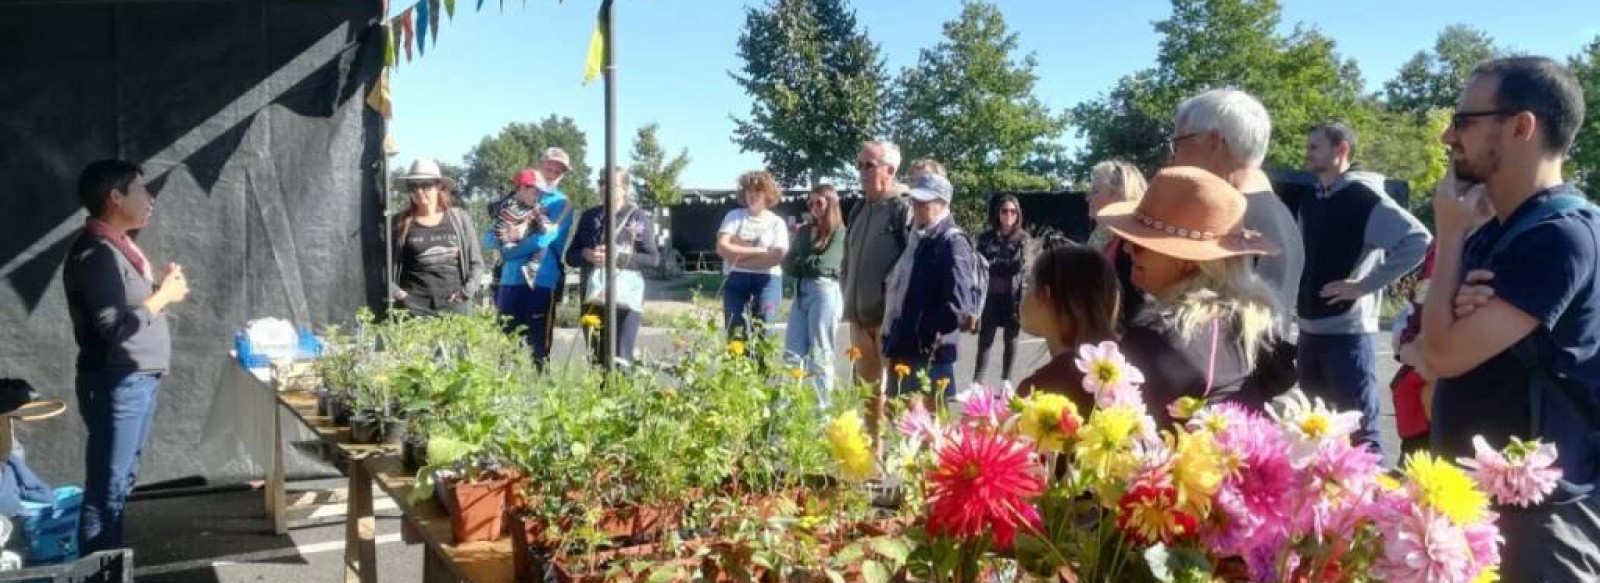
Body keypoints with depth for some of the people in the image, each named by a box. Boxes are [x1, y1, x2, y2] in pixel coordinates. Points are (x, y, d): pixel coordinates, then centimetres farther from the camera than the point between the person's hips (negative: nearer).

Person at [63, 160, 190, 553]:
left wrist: (163, 288, 5)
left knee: (122, 479, 18)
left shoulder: (120, 244, 13)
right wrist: (163, 296, -14)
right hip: (117, 385, -10)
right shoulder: (96, 252, -18)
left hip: (139, 379, 10)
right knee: (106, 488, -3)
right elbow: (114, 325, -25)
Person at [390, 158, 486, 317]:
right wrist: (396, 293, -6)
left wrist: (465, 292, -2)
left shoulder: (459, 219, 7)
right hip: (414, 306, -1)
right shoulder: (400, 223, 5)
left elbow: (476, 262, 9)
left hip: (454, 305, 1)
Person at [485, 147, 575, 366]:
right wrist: (504, 235, -12)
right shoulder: (514, 200, 16)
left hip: (542, 284, -4)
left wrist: (508, 248, -3)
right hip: (510, 282, 4)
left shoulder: (561, 204, 5)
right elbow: (488, 238, 10)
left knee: (538, 349, -2)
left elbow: (545, 239, -11)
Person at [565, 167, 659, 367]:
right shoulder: (589, 216, 13)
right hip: (593, 298, 4)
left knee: (620, 359, -11)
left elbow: (653, 258, -4)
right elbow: (570, 255, 16)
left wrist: (617, 258, -15)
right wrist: (586, 255, -7)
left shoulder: (638, 217, 2)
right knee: (597, 359, 9)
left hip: (626, 298, -4)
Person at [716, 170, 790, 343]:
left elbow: (777, 256, -10)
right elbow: (722, 248, -5)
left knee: (762, 335, -2)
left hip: (767, 281, -1)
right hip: (736, 280, 1)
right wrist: (758, 250, -8)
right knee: (735, 336, -1)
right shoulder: (734, 216, 8)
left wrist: (738, 253, -8)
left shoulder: (777, 222, 5)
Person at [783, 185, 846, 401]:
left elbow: (825, 263, -11)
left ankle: (823, 405, 5)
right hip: (801, 292, 6)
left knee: (820, 354, -2)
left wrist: (802, 262, 4)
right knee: (793, 352, 5)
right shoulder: (804, 231, 16)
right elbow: (788, 264, 12)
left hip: (825, 291, -6)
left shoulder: (839, 232, -2)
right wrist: (809, 264, -6)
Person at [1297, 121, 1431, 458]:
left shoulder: (1365, 197, -10)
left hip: (1348, 331, -8)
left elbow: (1418, 241, -20)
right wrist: (1299, 295, 11)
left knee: (1359, 431, -3)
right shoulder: (1309, 204, 13)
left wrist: (1365, 284, -19)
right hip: (1309, 330, 8)